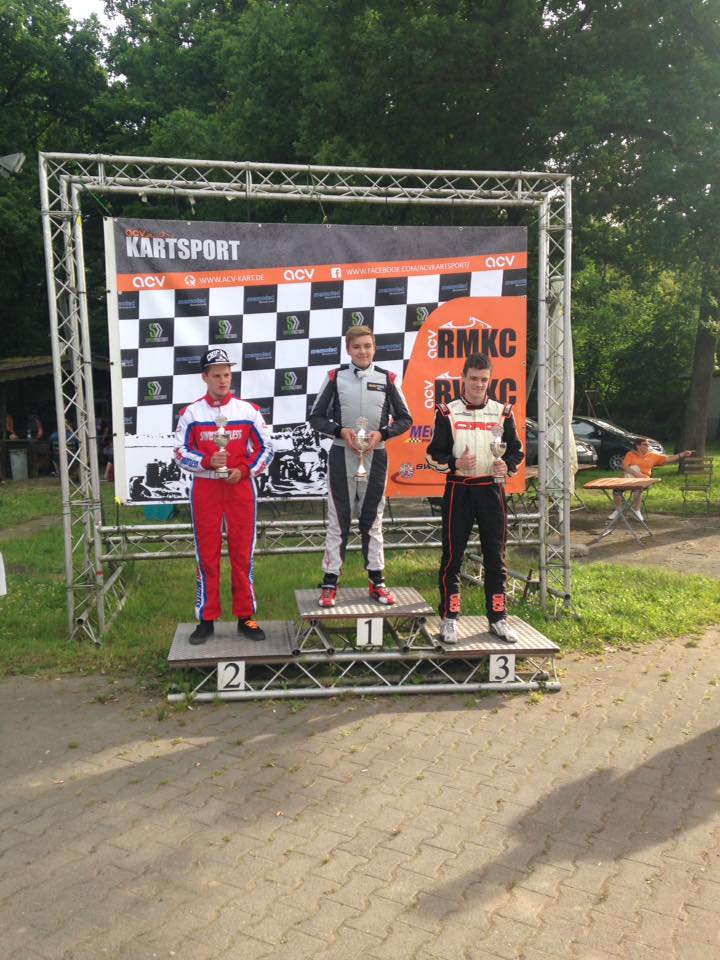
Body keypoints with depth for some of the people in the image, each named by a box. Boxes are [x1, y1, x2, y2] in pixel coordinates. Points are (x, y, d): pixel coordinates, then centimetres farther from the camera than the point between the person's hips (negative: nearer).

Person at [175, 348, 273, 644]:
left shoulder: (248, 410, 1)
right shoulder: (191, 412, 1)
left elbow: (265, 448, 4)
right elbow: (181, 452, 1)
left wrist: (244, 470, -11)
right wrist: (207, 462, -17)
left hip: (241, 487, 0)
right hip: (205, 489, 0)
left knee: (242, 553, 4)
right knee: (207, 555, 3)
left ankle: (245, 617, 13)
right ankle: (207, 619, 13)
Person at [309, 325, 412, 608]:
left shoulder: (387, 379, 1)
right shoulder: (335, 377, 0)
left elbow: (405, 419, 6)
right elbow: (316, 417, 1)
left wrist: (382, 433, -11)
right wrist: (341, 431, -15)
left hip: (375, 457, 1)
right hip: (341, 456, -1)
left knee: (372, 520, 11)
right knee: (338, 521, 4)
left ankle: (377, 581, 19)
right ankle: (330, 582, 11)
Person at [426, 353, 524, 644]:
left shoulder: (502, 411, 6)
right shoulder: (448, 412, 1)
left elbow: (516, 450, 10)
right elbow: (434, 454, 2)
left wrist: (507, 465, -11)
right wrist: (455, 463, -17)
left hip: (491, 489, 2)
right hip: (458, 489, -2)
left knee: (495, 555, 6)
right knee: (452, 555, 1)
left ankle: (498, 618, 17)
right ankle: (449, 618, 11)